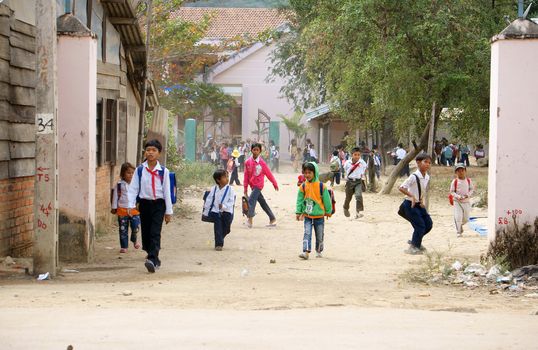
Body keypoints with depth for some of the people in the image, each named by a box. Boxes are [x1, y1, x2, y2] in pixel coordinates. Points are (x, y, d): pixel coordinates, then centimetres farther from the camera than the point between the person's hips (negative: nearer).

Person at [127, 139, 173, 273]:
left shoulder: (163, 171, -2)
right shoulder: (140, 170, 1)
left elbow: (167, 191, 1)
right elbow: (133, 188, 0)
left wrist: (168, 211, 2)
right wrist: (131, 205, -11)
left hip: (158, 203, -3)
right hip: (144, 203, 3)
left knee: (155, 233, -13)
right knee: (146, 233, 7)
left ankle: (152, 260, -22)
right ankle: (155, 259, 21)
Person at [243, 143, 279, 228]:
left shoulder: (261, 162, -7)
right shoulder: (248, 162, 3)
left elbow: (268, 173, 1)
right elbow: (246, 175, 7)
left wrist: (275, 183, 9)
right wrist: (245, 188, 6)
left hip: (258, 185, -5)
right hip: (252, 185, 5)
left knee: (251, 199, -20)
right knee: (263, 203, 10)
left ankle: (250, 219, -24)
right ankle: (272, 219, 18)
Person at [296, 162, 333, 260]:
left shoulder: (321, 186, -8)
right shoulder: (303, 186, -2)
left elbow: (327, 200, 0)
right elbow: (300, 200, 4)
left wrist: (328, 212, 6)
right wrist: (298, 212, 1)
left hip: (319, 216, -1)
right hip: (307, 216, 1)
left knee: (319, 235, 11)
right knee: (307, 233, -10)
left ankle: (318, 251, 28)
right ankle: (306, 251, -17)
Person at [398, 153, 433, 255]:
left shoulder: (427, 177, 3)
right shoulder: (414, 177, -22)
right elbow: (401, 188, -25)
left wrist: (422, 200, 8)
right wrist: (412, 196, -30)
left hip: (419, 204, 8)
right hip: (410, 204, -8)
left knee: (428, 224, 9)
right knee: (420, 225, -11)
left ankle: (415, 242, 27)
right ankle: (413, 247, 3)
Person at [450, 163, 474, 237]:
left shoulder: (468, 181, 2)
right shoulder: (455, 181, -6)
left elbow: (472, 189, 9)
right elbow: (452, 192, -3)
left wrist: (468, 194, -10)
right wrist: (458, 196, -19)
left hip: (466, 201, 3)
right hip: (457, 202, -3)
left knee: (466, 219, 8)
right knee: (458, 217, -10)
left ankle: (460, 225, 39)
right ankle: (458, 232, 2)